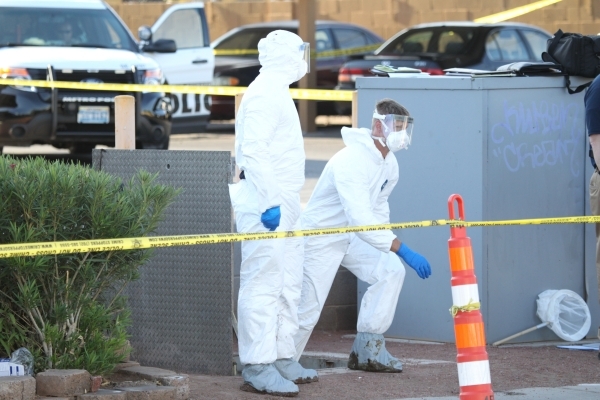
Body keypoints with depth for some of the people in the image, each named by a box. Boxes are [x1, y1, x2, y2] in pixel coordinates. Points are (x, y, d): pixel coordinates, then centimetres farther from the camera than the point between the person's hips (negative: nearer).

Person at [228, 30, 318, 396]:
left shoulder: (278, 93, 20)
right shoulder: (264, 93, -12)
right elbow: (253, 150, -22)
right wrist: (270, 203, -26)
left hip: (285, 206, 11)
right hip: (266, 207, -11)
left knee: (288, 285, 15)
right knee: (263, 285, -10)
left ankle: (282, 359, 21)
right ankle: (258, 369, -9)